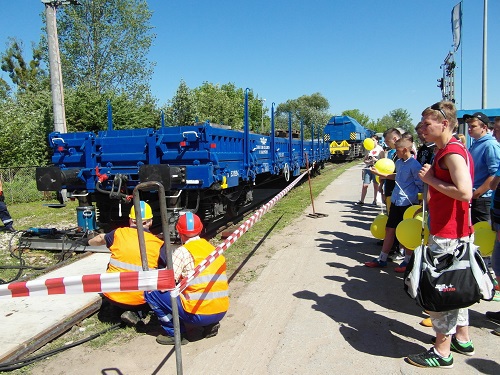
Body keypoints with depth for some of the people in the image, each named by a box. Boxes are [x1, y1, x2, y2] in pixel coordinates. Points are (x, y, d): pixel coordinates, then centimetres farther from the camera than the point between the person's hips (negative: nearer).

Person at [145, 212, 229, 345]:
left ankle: (175, 334, 9)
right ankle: (210, 325, 17)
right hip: (221, 312, 7)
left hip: (199, 315, -7)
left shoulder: (183, 251, -7)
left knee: (151, 293, 4)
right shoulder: (213, 248, 12)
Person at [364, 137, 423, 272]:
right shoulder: (398, 162, 7)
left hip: (408, 203, -8)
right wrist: (380, 174, 26)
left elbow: (420, 185, -11)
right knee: (389, 229, 12)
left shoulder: (414, 165, -15)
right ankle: (382, 259, 22)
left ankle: (407, 262, 22)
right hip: (395, 200, 8)